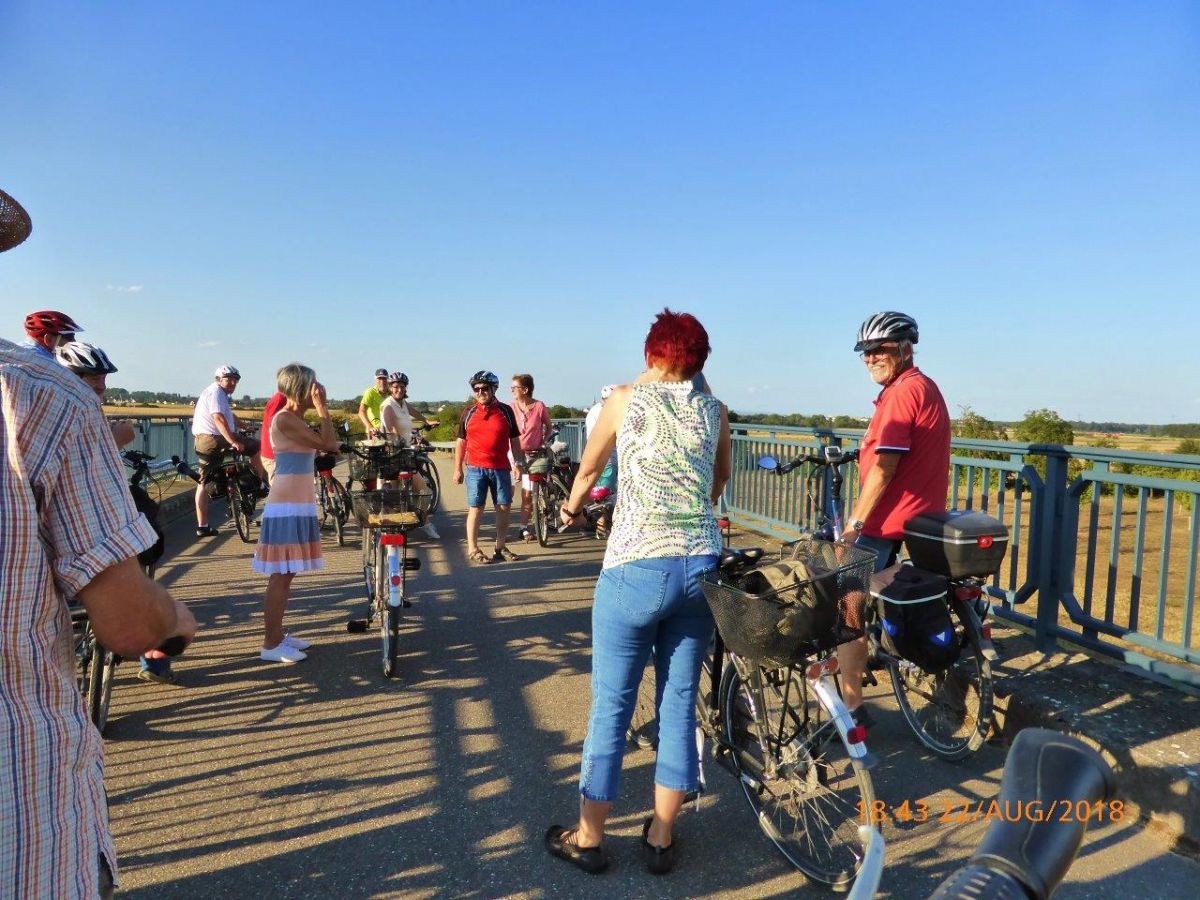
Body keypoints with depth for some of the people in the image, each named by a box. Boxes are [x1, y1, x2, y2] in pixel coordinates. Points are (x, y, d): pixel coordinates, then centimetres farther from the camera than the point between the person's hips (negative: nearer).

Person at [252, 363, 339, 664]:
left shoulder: (296, 419, 13)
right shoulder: (285, 419, -16)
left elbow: (329, 446, 11)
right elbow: (327, 445, -20)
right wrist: (321, 407, -15)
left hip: (298, 505, 10)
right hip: (286, 507, -10)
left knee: (285, 575, 15)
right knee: (280, 577, -4)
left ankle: (277, 634, 24)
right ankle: (271, 645, 4)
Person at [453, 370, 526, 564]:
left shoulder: (506, 411, 4)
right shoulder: (469, 412, 3)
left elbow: (514, 440, 9)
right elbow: (461, 442, 7)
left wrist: (518, 463, 3)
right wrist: (457, 469, 4)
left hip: (501, 468, 1)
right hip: (476, 468, -1)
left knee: (504, 507, 5)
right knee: (475, 509, 1)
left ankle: (501, 547, 18)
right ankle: (473, 550, 8)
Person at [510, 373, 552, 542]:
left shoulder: (539, 406, -7)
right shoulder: (511, 407, -6)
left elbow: (548, 426, 10)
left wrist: (543, 442, -2)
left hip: (531, 454, 0)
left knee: (527, 494, 3)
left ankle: (524, 529, 14)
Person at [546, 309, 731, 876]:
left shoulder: (627, 398, 3)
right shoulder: (715, 411, 11)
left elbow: (588, 470, 15)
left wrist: (572, 508, 36)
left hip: (635, 569, -3)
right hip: (701, 567, 3)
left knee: (611, 708, 8)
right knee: (680, 702, 14)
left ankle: (588, 839, 22)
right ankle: (660, 838, 26)